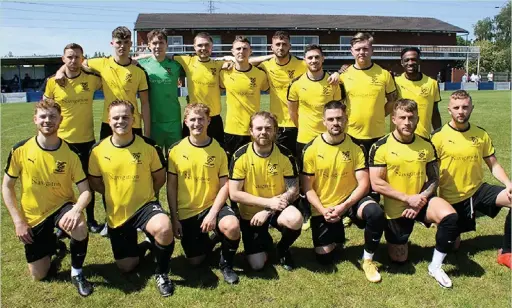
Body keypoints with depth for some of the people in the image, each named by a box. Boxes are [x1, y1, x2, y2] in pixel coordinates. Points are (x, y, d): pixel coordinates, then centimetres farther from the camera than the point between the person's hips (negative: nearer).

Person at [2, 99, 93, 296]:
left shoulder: (70, 153, -14)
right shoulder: (20, 150, -13)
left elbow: (85, 191, -13)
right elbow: (7, 186, -2)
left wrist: (76, 209, -35)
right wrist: (18, 221, -9)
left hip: (61, 206, -1)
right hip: (33, 216, 2)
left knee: (80, 229, -38)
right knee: (38, 275, 5)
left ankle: (77, 273, -9)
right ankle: (52, 243, 38)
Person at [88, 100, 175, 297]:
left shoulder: (148, 146, -11)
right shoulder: (98, 150, -7)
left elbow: (160, 178, 2)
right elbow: (94, 183, 8)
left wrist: (143, 194, 1)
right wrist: (115, 195, 2)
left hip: (145, 205, -2)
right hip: (116, 213, 3)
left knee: (164, 228, -37)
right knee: (126, 267, 6)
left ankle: (161, 272, -7)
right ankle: (143, 247, 42)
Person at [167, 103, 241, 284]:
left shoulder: (218, 150, -6)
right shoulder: (176, 150, -5)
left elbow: (224, 186, -6)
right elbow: (171, 187, 0)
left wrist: (213, 213, -18)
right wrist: (174, 218, -4)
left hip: (211, 206, -1)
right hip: (186, 212, 1)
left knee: (232, 226, -32)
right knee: (195, 261, 3)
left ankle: (226, 265, -2)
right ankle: (207, 239, 37)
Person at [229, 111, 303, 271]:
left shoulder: (285, 155, -11)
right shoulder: (241, 156, -15)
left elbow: (293, 190, -9)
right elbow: (234, 194, -15)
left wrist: (268, 211, -19)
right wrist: (269, 202, -21)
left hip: (277, 209, 1)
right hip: (250, 213, 0)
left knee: (295, 219, -34)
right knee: (256, 265, -9)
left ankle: (283, 248, 2)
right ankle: (265, 241, 28)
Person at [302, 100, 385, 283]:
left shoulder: (355, 147, -8)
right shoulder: (312, 149, -10)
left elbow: (364, 184, -11)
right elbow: (307, 187, -7)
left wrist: (344, 206, -24)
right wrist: (323, 210, -20)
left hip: (350, 200, 0)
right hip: (323, 208, 0)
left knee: (376, 213, -32)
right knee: (324, 258, -3)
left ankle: (368, 259, -7)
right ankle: (336, 237, 33)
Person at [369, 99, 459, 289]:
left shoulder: (426, 145, -2)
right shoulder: (381, 146, -14)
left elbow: (434, 179, 3)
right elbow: (376, 184, -17)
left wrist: (421, 200, -14)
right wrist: (407, 198, -20)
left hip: (420, 201, 3)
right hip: (395, 208, -2)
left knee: (450, 216, -29)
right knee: (398, 259, 6)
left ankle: (435, 266, -8)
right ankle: (396, 242, 42)